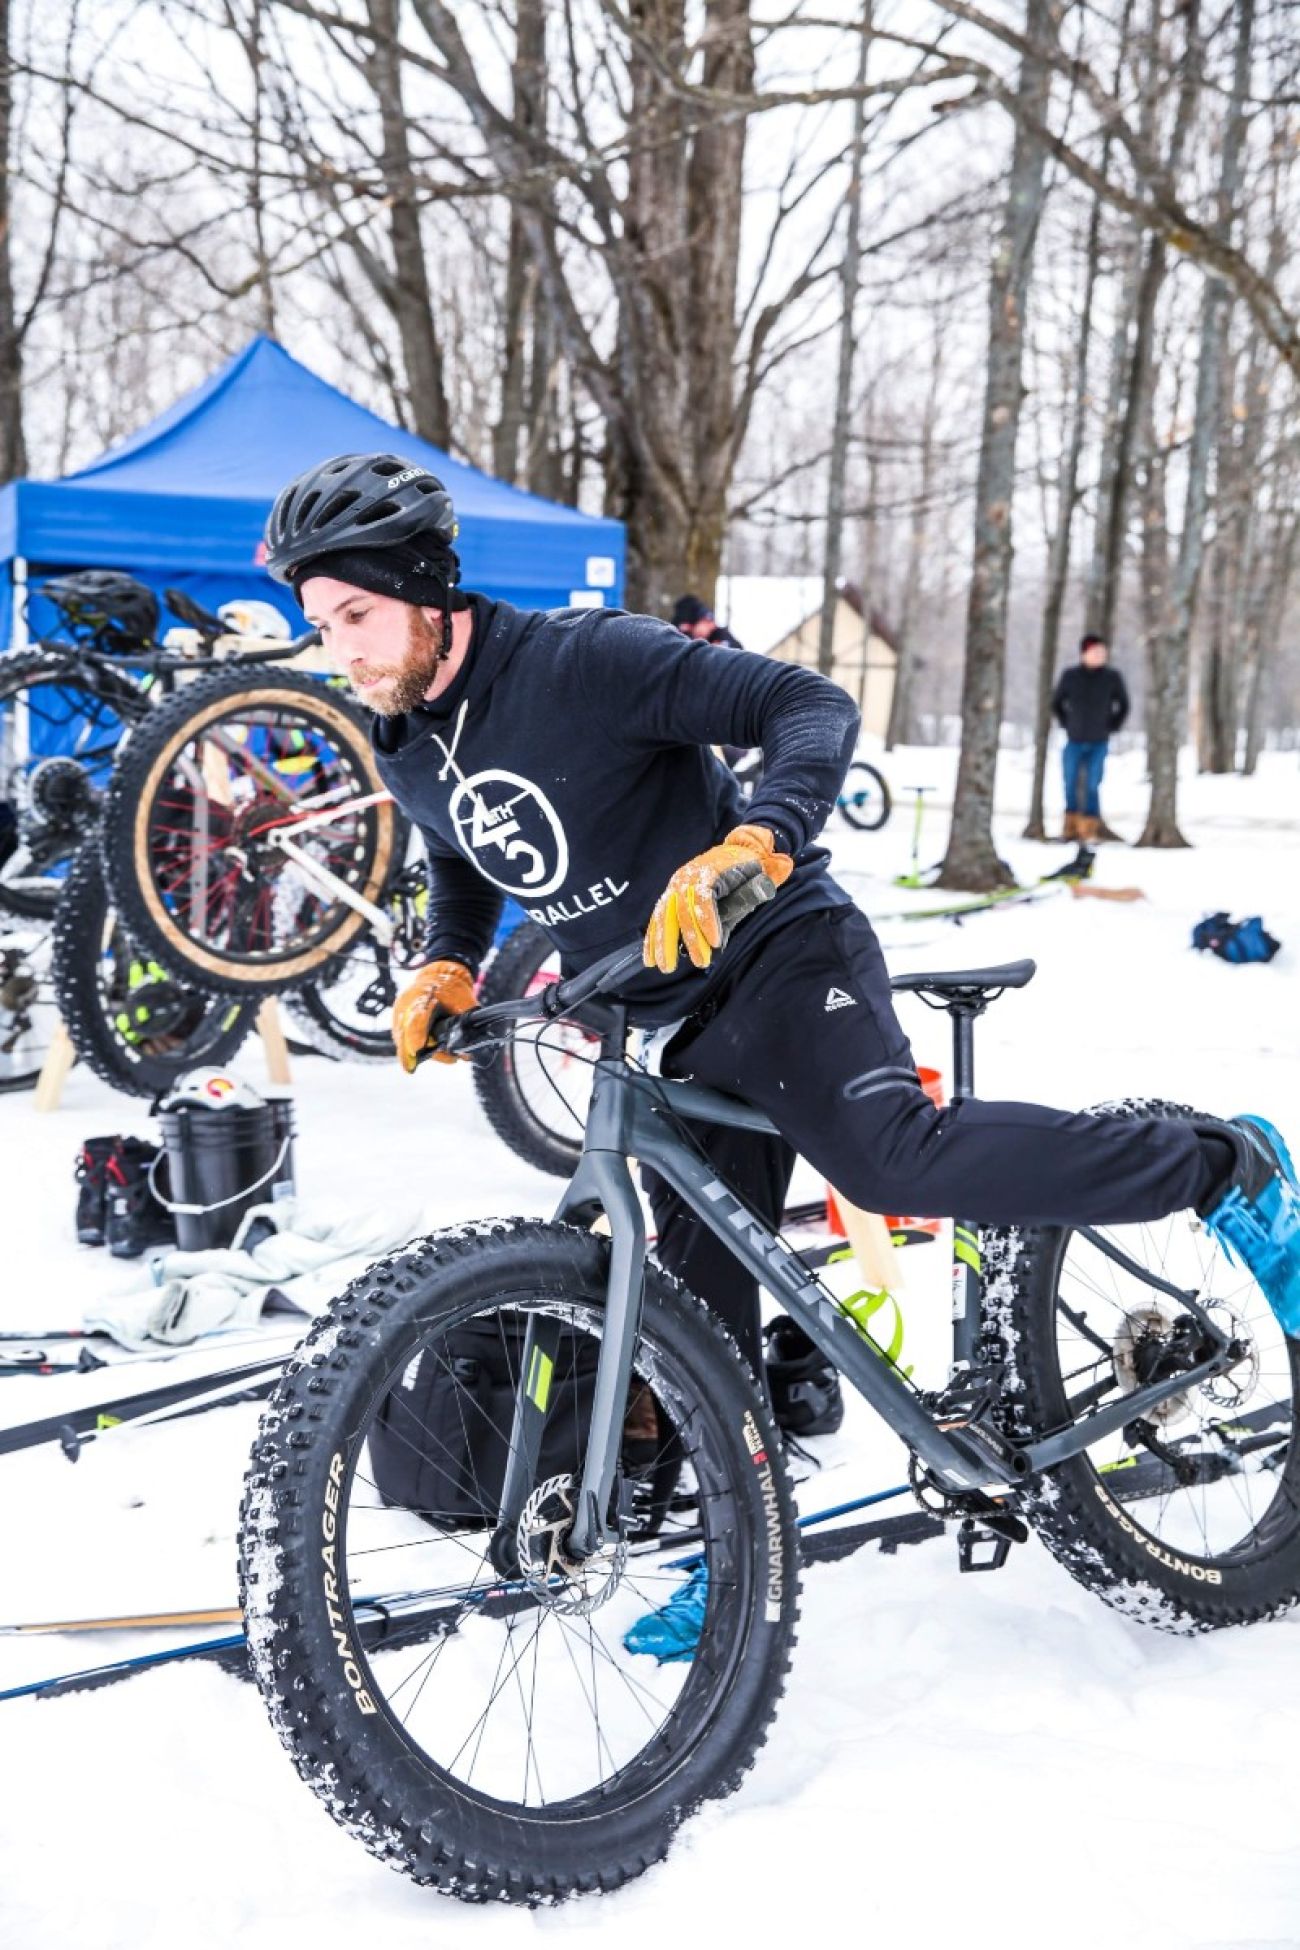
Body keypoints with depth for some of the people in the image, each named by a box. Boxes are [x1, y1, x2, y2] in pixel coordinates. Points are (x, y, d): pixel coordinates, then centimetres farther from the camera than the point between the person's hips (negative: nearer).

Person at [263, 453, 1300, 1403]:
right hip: (677, 1031, 8)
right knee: (699, 1303, 7)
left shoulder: (584, 660, -19)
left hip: (779, 958, -7)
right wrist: (445, 968, 4)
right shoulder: (409, 756, 4)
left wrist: (753, 845, -42)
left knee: (891, 1157, -30)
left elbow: (814, 707, -24)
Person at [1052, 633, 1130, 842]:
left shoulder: (1112, 678, -3)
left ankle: (1090, 831, 2)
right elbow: (1056, 703, 13)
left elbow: (1123, 705, 11)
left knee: (1092, 787, -5)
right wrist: (1066, 724, 6)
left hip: (1099, 744, -1)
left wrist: (1111, 726, 4)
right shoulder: (1070, 677, -2)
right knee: (1071, 785, 3)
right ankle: (1071, 827, 18)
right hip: (1074, 742, 1)